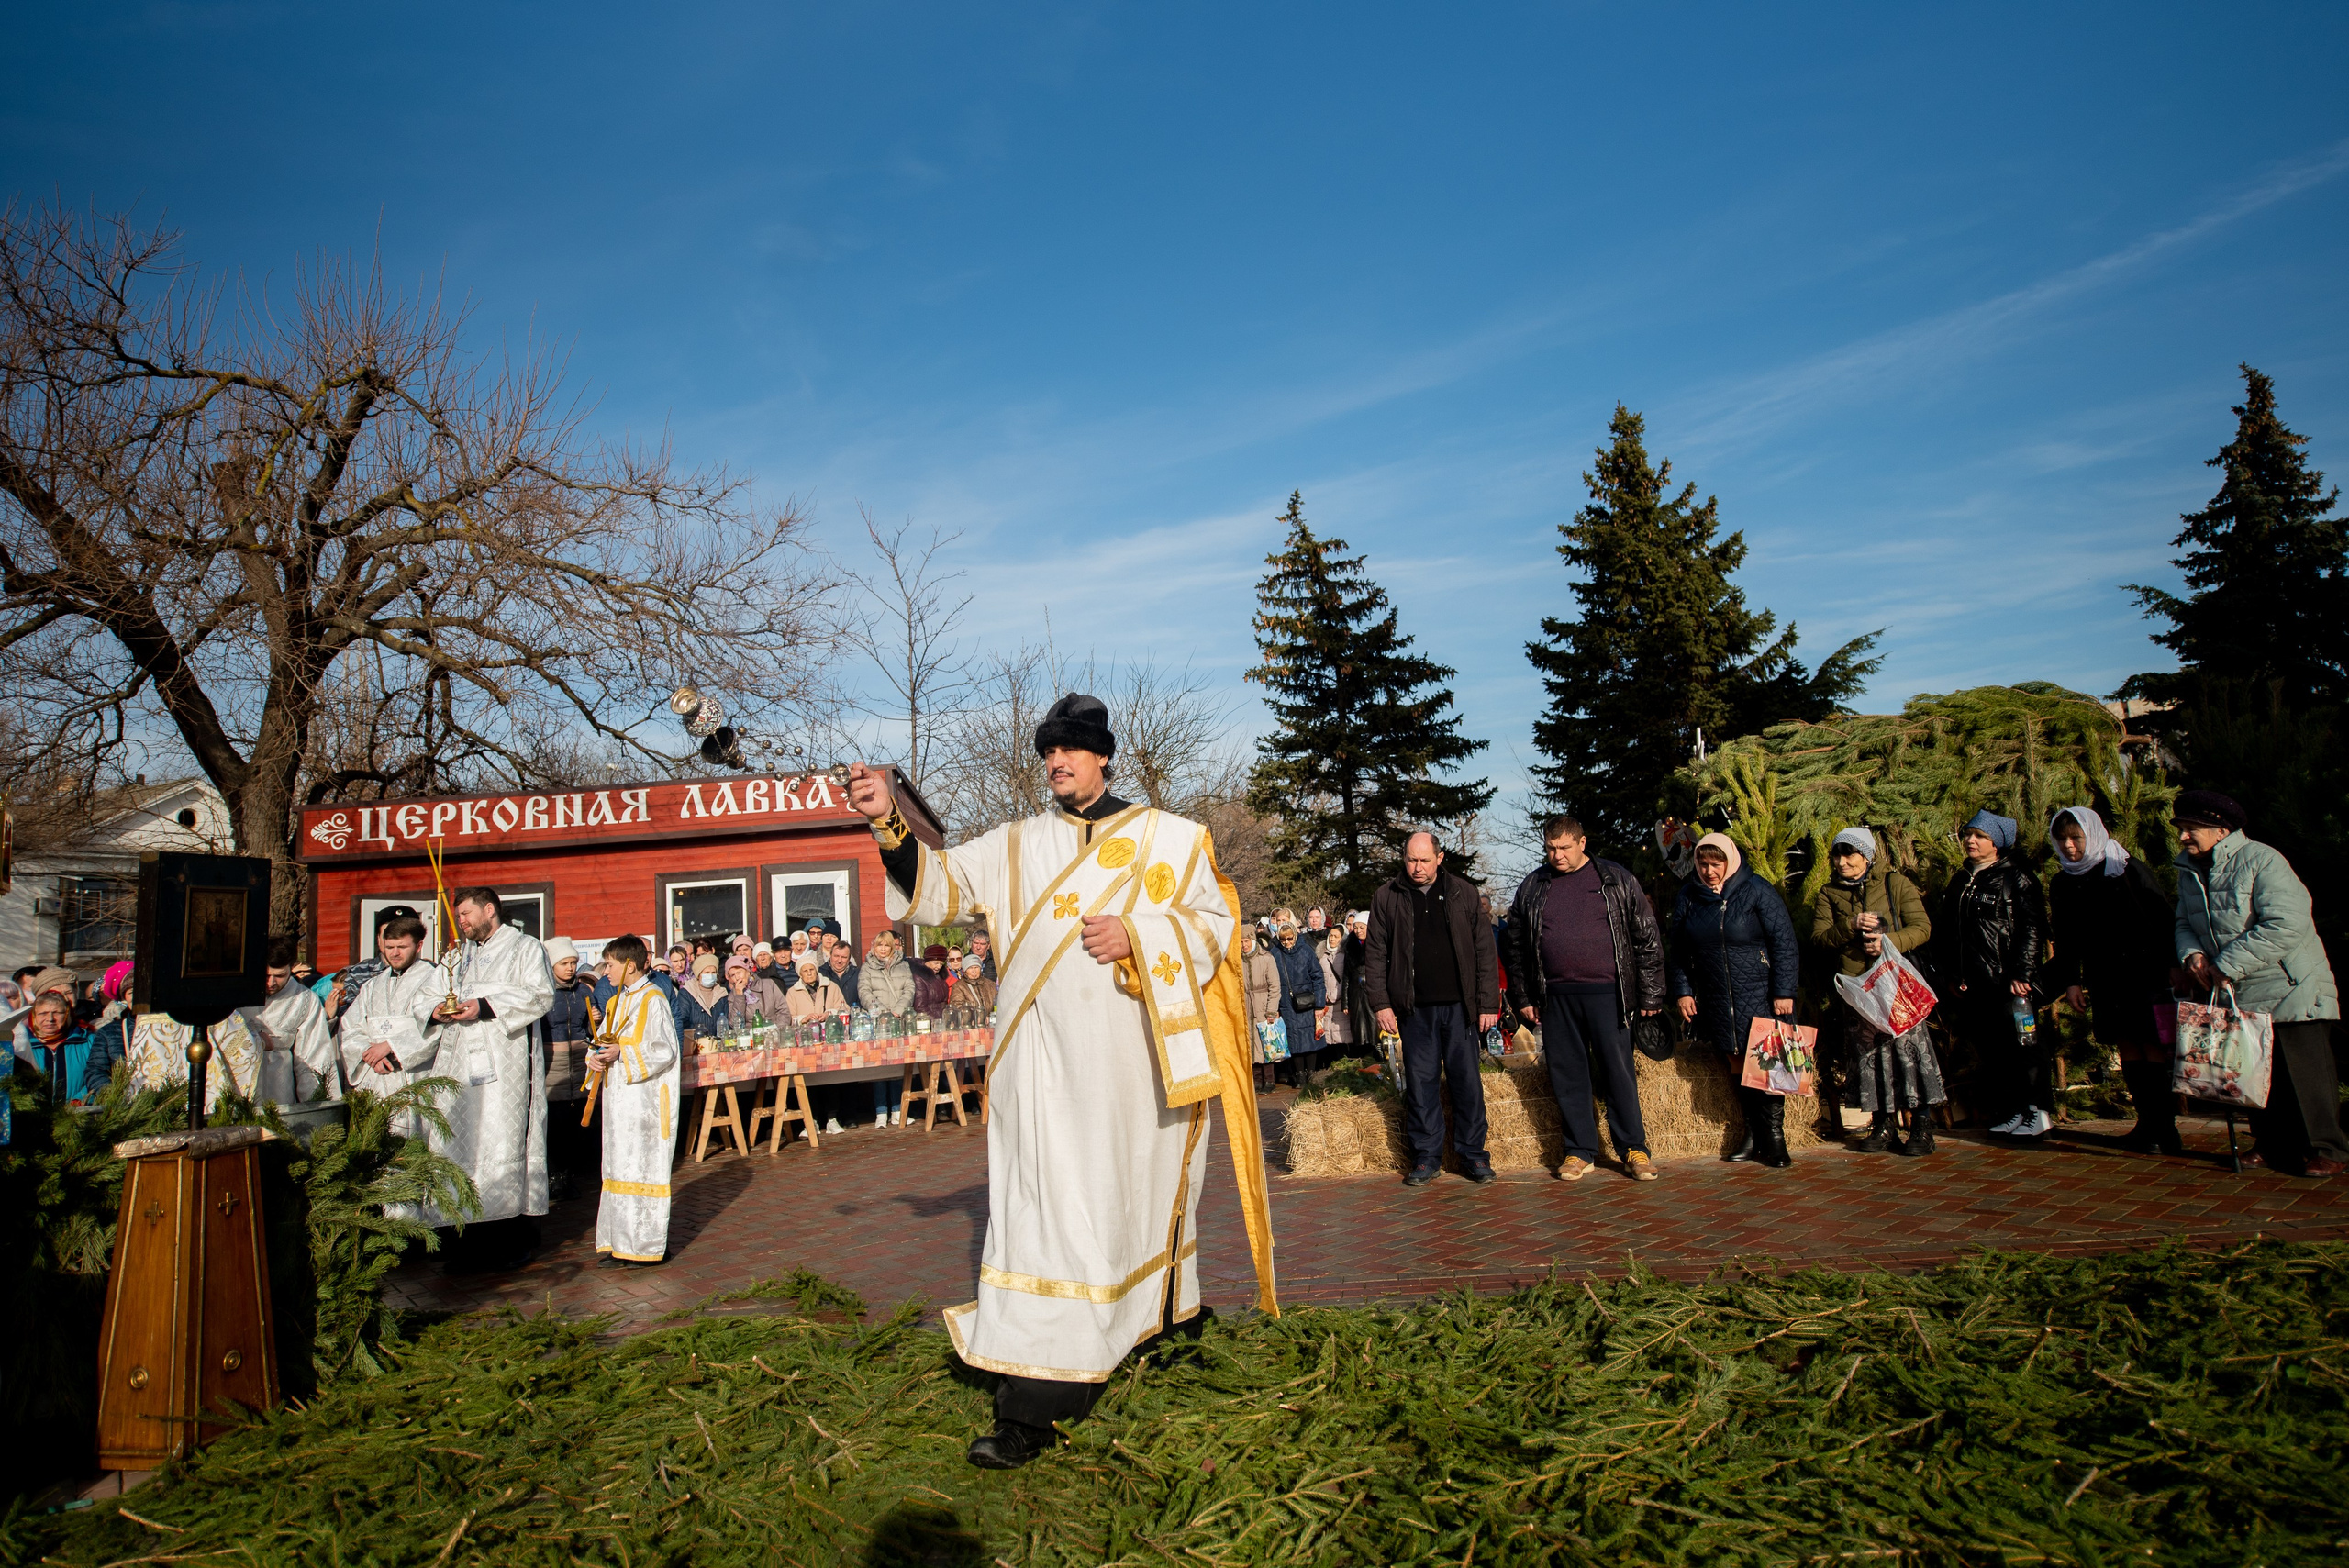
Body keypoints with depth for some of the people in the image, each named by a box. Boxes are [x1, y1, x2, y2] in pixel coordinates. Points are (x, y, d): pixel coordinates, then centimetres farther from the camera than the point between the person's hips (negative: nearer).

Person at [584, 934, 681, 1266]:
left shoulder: (653, 1000, -10)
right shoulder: (616, 1002, 15)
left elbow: (665, 1051, -15)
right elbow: (605, 1039, 18)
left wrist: (622, 1054, -20)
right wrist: (596, 1056, -3)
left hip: (645, 1099, -8)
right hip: (618, 1098, 8)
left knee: (643, 1167, -4)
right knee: (618, 1167, 11)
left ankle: (646, 1245, 2)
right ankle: (618, 1241, 18)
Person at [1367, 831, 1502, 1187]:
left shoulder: (1463, 892, 4)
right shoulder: (1386, 897, 4)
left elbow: (1484, 950, 5)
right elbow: (1377, 955, 5)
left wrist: (1488, 1003, -1)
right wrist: (1381, 1003, -2)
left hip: (1460, 1005, 0)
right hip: (1414, 1009, 0)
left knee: (1467, 1081, 4)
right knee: (1419, 1081, 4)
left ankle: (1473, 1154, 16)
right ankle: (1425, 1157, 14)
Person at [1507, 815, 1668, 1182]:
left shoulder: (1617, 881, 3)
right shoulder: (1532, 888, 9)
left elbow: (1648, 939, 4)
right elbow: (1518, 948, 14)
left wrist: (1650, 995, 1)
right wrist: (1524, 998, 9)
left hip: (1606, 993, -2)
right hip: (1556, 997, 2)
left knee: (1618, 1071, 1)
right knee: (1567, 1076, 6)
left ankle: (1634, 1149, 15)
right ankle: (1580, 1151, 17)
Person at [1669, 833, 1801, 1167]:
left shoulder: (1757, 891, -6)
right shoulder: (1687, 896, 6)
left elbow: (1784, 943, -6)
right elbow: (1679, 950, 13)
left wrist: (1784, 992, -10)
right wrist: (1683, 991, 7)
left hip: (1760, 997, -4)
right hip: (1715, 1000, 4)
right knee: (1736, 1068, 7)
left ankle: (1773, 1139, 6)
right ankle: (1753, 1133, 16)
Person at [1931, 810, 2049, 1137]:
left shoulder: (2016, 877, -2)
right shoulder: (1960, 880, 17)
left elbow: (2033, 927, -9)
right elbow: (1943, 932, 18)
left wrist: (2022, 973, -16)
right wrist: (1948, 975, 11)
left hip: (2009, 984, -6)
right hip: (1972, 985, 6)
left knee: (2022, 1047, -3)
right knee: (1989, 1051, 8)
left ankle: (2039, 1111, 7)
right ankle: (2011, 1111, 16)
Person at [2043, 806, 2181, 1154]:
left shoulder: (2127, 869, -4)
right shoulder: (2062, 885, 9)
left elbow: (2164, 917, -4)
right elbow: (2066, 942, 14)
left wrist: (2173, 963, -10)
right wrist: (2071, 981, 8)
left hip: (2145, 972, -4)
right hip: (2103, 979, 4)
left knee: (2153, 1045, -6)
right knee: (2126, 1046, 3)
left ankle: (2164, 1127, -2)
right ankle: (2147, 1122, 8)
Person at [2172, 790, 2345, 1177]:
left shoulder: (2260, 860, -17)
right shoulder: (2189, 870, 6)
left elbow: (2287, 925, -25)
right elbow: (2185, 923, 14)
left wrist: (2228, 964, -24)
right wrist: (2192, 952, -9)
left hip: (2292, 989, -7)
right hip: (2238, 996, 7)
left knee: (2306, 1069, -5)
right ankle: (2273, 1145, 23)